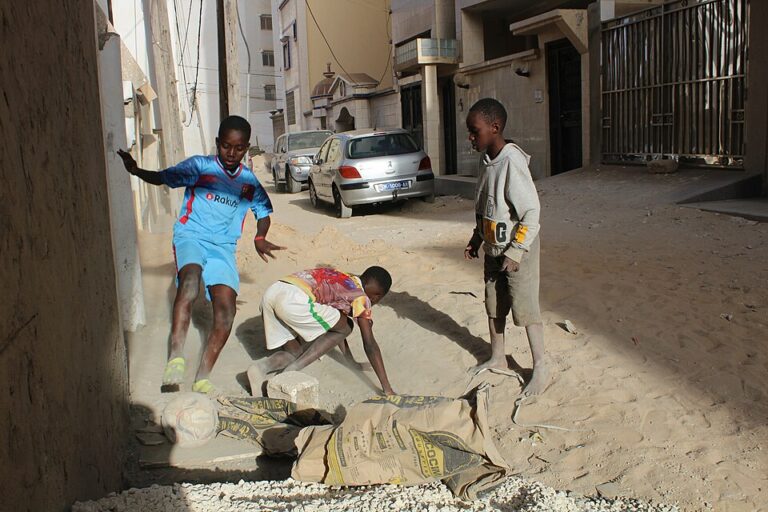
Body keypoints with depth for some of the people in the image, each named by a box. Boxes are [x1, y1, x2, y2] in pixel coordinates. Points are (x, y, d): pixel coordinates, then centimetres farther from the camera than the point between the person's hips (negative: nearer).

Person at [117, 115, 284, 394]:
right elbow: (163, 178, -2)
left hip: (223, 247, 3)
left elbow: (264, 212, 22)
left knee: (226, 310, -13)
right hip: (191, 236, -3)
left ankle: (202, 378, -4)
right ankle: (176, 356, -37)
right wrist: (136, 170, -21)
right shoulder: (199, 166, 2)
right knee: (190, 280, -36)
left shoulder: (250, 181, 12)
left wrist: (260, 238, 3)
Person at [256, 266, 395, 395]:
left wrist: (353, 364, 48)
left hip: (270, 294, 8)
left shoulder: (340, 281, 32)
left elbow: (335, 327, 41)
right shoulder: (361, 296, 9)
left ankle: (262, 368, -6)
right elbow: (370, 344, 5)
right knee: (345, 328, 11)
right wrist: (387, 389, 7)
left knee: (293, 352, 25)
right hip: (294, 301, -8)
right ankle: (291, 372, -1)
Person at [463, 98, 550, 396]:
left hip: (517, 251, -8)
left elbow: (532, 211, -23)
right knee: (494, 305, 16)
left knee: (524, 308, 0)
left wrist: (515, 252, -22)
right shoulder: (489, 162, 5)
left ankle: (541, 368, 13)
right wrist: (476, 240, 15)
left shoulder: (512, 162, -23)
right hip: (494, 249, 9)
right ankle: (497, 358, 31)